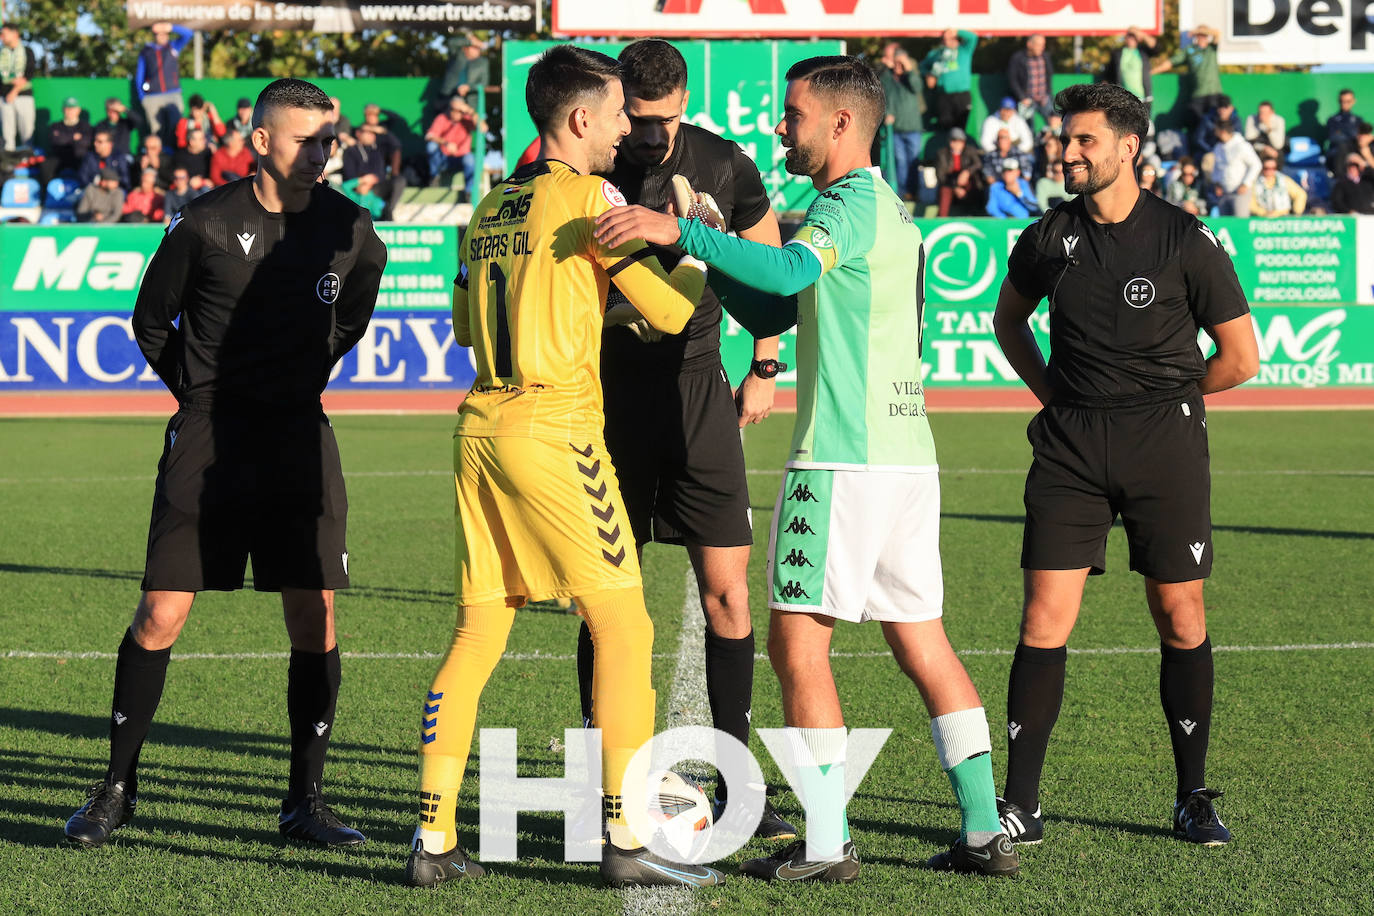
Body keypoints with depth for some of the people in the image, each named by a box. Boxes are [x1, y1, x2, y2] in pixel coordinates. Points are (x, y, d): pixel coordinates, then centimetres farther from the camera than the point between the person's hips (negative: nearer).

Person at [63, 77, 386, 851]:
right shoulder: (205, 225, -6)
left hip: (301, 439, 2)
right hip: (208, 440, -2)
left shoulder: (350, 230, 1)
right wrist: (207, 398, 10)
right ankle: (118, 788, 11)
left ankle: (306, 800, 9)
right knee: (160, 618, -3)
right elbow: (152, 322, 8)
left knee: (315, 621, -2)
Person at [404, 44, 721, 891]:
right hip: (554, 431, -8)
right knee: (624, 629, -1)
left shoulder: (491, 207, 16)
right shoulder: (590, 198, -6)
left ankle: (434, 839, 8)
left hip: (482, 430, 8)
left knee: (477, 635, 10)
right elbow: (674, 311, -6)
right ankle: (628, 840, -3)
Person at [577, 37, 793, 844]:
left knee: (728, 591, -1)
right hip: (610, 389, -1)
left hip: (698, 387, 1)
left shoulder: (725, 167, -1)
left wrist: (765, 369, 12)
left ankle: (735, 783, 7)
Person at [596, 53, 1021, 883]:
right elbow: (776, 310, 25)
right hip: (907, 454, 9)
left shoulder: (850, 204, -9)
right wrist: (714, 250, 15)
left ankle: (828, 845, -6)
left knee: (798, 642, -4)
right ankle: (987, 833, 9)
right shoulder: (888, 208, 22)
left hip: (844, 458, -9)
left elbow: (789, 272, -31)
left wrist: (682, 232, -38)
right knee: (923, 644, 10)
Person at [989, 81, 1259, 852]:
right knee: (1045, 617, -5)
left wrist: (1162, 394, 7)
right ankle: (1020, 805, -2)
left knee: (1180, 617, 1)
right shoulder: (1049, 238, 5)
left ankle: (1194, 797, 14)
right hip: (1071, 443, 2)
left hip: (1164, 440, -2)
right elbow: (1009, 316, 25)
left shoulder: (1186, 240, -4)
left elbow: (1242, 357, 1)